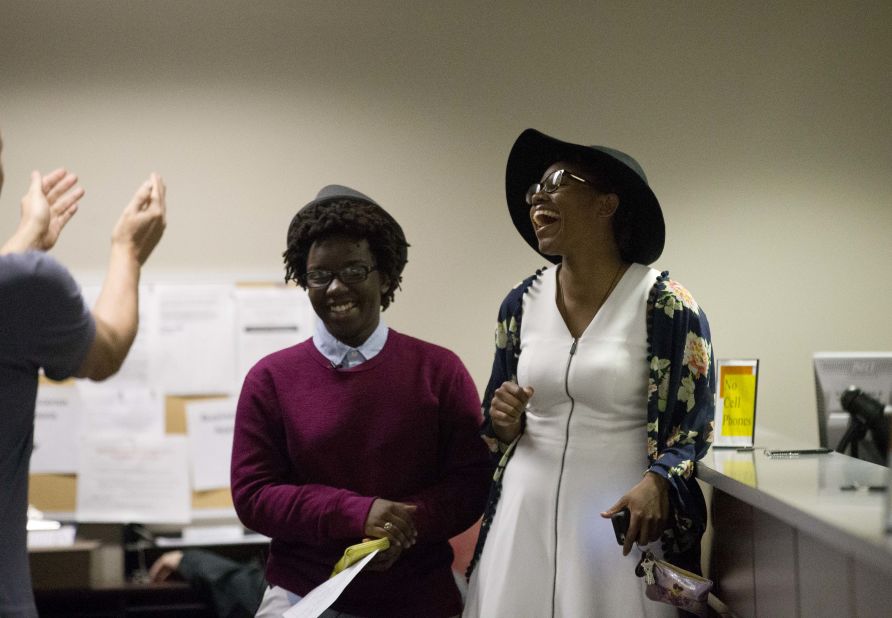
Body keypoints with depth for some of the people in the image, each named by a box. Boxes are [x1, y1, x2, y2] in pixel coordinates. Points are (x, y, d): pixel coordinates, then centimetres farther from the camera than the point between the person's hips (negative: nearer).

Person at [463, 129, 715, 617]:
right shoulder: (521, 305, 6)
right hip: (527, 510, 4)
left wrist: (657, 485, -23)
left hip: (618, 517, -4)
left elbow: (692, 423, -6)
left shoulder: (667, 306, -8)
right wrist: (504, 423, -8)